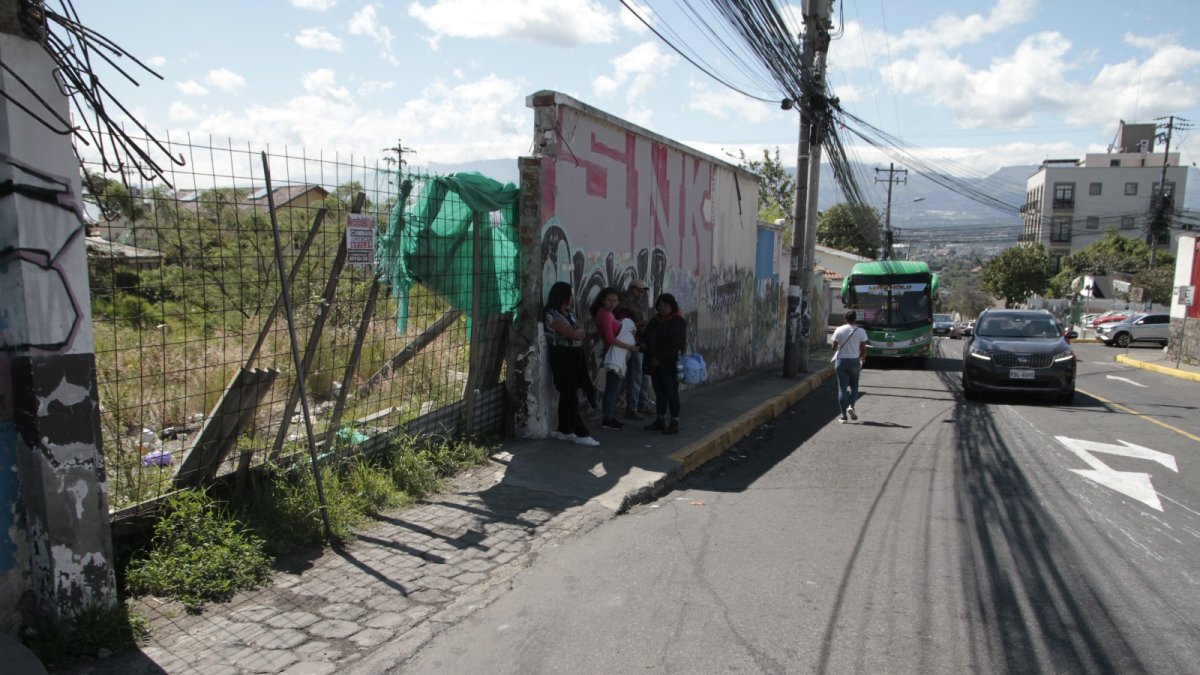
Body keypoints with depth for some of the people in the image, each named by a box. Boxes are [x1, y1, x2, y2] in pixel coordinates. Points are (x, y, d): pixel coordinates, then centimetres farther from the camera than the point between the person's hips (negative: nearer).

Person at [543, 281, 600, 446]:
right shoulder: (552, 315, -12)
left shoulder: (570, 312, 15)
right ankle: (580, 433, -1)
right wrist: (578, 331, 4)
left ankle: (564, 430, 19)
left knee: (567, 395, 11)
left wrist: (576, 332, -5)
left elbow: (581, 333, 14)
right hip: (562, 356, -8)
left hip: (575, 355, 8)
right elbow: (573, 334, -15)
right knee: (570, 396, -4)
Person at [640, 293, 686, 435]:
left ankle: (674, 423, 2)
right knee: (659, 393, 13)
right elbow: (647, 335, 24)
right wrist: (644, 342, 0)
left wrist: (659, 357, -21)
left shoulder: (678, 321, -10)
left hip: (670, 363, -7)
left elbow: (674, 343, -19)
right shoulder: (655, 319, 14)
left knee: (671, 393, -4)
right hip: (655, 363, 7)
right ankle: (660, 420, 21)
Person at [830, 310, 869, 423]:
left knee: (842, 388, 5)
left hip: (841, 360, 0)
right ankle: (851, 406, -6)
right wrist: (863, 359, 16)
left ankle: (843, 416, 2)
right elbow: (863, 349, -3)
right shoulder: (861, 331, -4)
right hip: (854, 361, 0)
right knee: (854, 386, 18)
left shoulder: (839, 330, -4)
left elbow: (834, 347, -1)